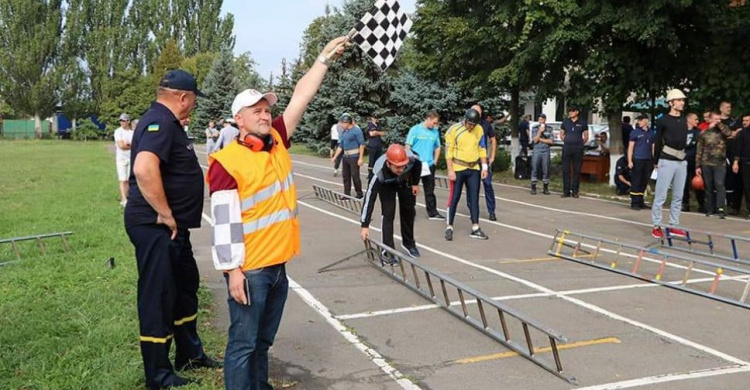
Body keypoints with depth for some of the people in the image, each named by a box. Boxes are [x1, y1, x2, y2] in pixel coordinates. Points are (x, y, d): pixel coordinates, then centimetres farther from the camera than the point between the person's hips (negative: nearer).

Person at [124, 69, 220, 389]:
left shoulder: (167, 122, 14)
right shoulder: (159, 123, -18)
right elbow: (144, 169, -35)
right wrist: (165, 215, -25)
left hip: (172, 226, 11)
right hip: (155, 226, -11)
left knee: (185, 285, 21)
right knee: (158, 296, -1)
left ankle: (190, 354, 37)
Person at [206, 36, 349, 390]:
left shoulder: (277, 142, 6)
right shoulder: (227, 161, -13)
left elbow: (302, 96, 8)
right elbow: (224, 220, -16)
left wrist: (325, 58, 7)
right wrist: (232, 270, -18)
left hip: (278, 264, 7)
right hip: (250, 269, -7)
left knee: (263, 341, 20)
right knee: (243, 344, 3)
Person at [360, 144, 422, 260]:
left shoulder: (411, 158, -40)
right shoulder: (379, 172, -45)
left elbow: (418, 164, -13)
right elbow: (370, 198, -42)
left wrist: (415, 183, -4)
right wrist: (365, 226, -42)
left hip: (405, 181, 3)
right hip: (386, 184, -3)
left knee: (409, 211, 10)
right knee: (388, 214, -13)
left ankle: (408, 243, 31)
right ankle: (388, 251, -1)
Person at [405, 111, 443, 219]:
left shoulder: (435, 132, 5)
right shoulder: (415, 129, -7)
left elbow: (437, 147, 17)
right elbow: (408, 146, -7)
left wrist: (435, 161, 8)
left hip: (429, 165, 4)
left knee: (430, 190, 10)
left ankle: (432, 212, 16)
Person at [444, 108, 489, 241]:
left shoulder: (479, 130, 4)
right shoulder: (454, 130, -10)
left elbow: (482, 149, 13)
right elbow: (448, 151, -10)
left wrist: (484, 166, 7)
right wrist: (450, 170, -14)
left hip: (474, 169, 4)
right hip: (458, 169, -4)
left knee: (474, 198, 6)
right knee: (454, 198, 1)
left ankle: (475, 229, 12)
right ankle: (449, 227, 11)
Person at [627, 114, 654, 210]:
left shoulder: (651, 133, 14)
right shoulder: (635, 132, 2)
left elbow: (653, 147, 18)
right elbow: (630, 147, -1)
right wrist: (630, 161, -9)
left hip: (648, 160, 4)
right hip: (637, 160, -4)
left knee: (644, 182, 7)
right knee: (636, 182, -4)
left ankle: (640, 201, 16)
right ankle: (634, 203, 0)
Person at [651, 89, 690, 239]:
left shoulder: (684, 120, 14)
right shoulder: (663, 120, -4)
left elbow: (685, 141, 18)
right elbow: (658, 142, -2)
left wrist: (685, 157, 14)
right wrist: (656, 162, 0)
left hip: (681, 162, 6)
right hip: (667, 161, -6)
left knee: (678, 196, 8)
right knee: (660, 195, -6)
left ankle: (674, 226, 15)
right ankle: (656, 226, -1)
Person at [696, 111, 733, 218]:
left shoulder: (722, 131, 7)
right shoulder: (704, 133, 7)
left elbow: (729, 133, -18)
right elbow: (699, 150, 6)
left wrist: (720, 124, -9)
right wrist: (698, 166, 2)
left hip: (720, 163, -1)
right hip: (706, 164, 1)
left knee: (719, 184, -17)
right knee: (708, 187, 7)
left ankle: (721, 208, -21)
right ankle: (709, 209, 16)